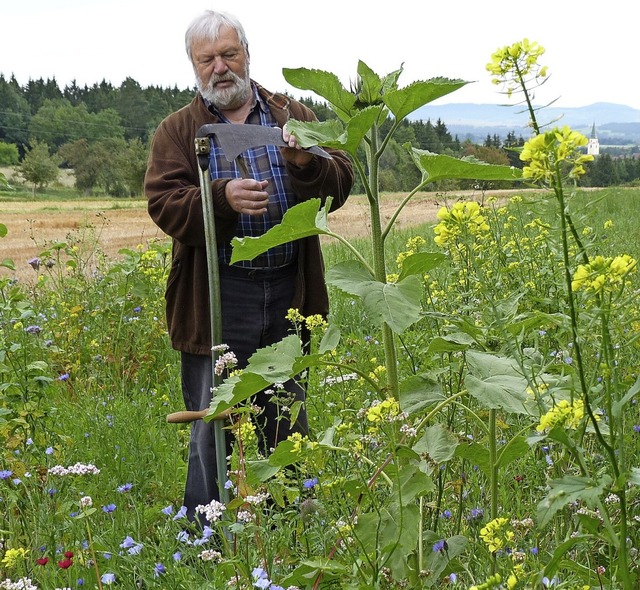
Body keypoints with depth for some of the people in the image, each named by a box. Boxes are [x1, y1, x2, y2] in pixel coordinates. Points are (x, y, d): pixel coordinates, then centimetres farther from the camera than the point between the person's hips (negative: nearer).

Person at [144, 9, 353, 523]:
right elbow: (163, 203, -8)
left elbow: (339, 185, 1)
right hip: (217, 300, -2)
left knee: (287, 423, 14)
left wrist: (307, 164, -21)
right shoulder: (178, 130, 5)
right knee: (214, 425, 3)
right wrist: (222, 197, -25)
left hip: (288, 295, 3)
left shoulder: (292, 117, 10)